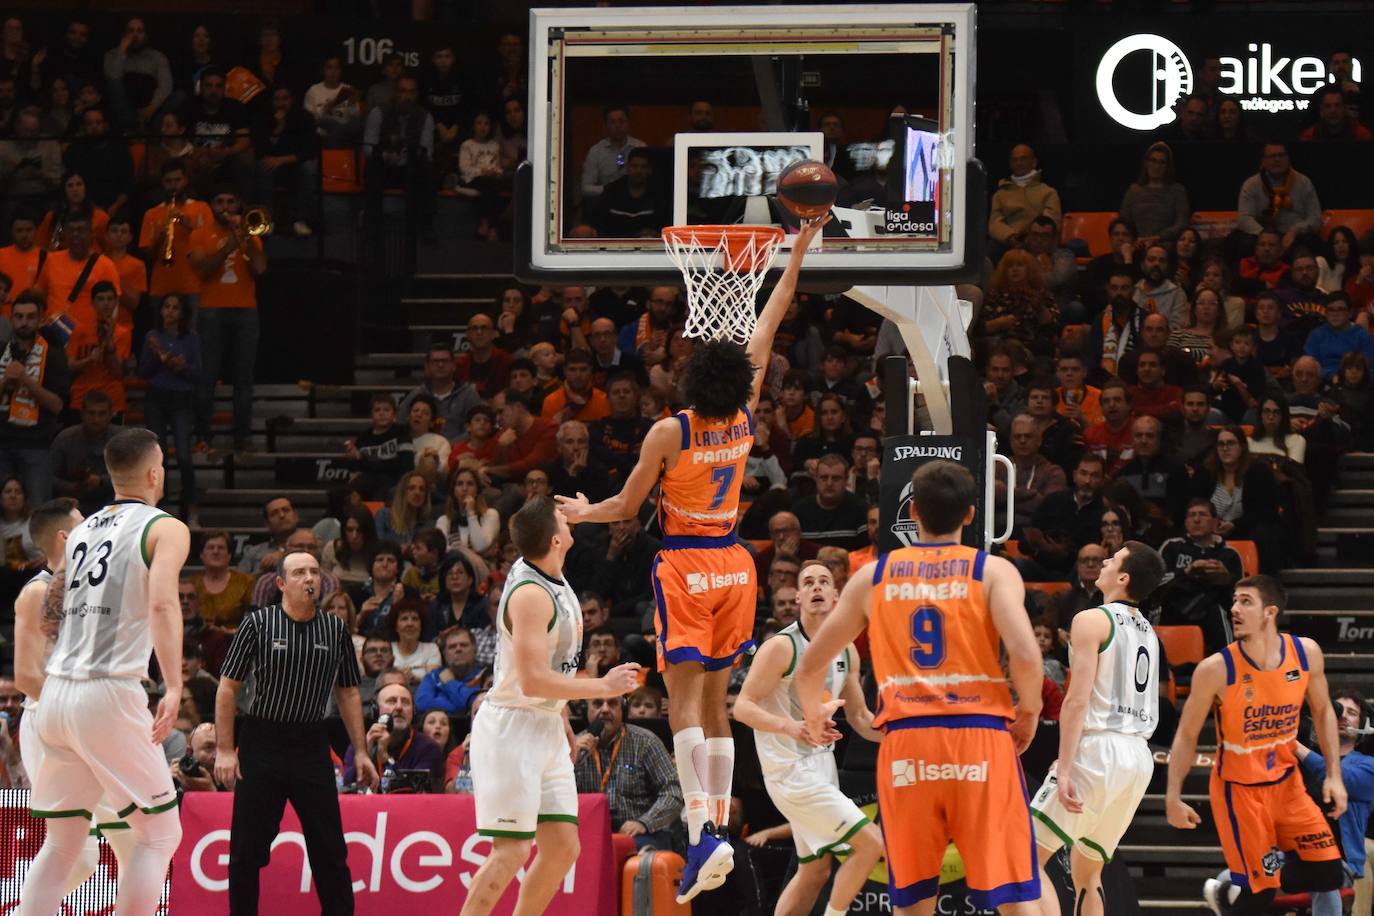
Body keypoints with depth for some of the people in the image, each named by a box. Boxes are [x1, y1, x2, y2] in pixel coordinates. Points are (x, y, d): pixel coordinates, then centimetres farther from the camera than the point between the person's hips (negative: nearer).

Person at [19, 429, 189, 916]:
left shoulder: (80, 531, 17)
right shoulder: (165, 528, -2)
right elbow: (163, 604, -19)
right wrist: (174, 686, -25)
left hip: (56, 693, 6)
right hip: (110, 693, -6)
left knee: (61, 843, 13)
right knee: (159, 833, 4)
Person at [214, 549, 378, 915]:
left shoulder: (335, 630, 7)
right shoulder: (258, 623, -3)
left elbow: (348, 694, 14)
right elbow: (228, 686, -1)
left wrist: (362, 752, 8)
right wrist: (225, 750, -7)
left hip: (312, 746, 2)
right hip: (261, 744, -2)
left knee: (329, 848, 2)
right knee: (247, 849, -1)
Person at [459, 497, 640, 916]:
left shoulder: (554, 578, 8)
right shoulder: (531, 594, -21)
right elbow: (532, 680, -24)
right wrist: (604, 686, -16)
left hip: (547, 729, 9)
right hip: (512, 727, -9)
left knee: (563, 848, 7)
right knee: (512, 851, -11)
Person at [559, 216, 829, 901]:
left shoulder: (670, 432, -13)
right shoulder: (746, 419, -1)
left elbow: (627, 506, -4)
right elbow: (768, 326, 9)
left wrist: (584, 513, 17)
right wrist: (797, 253, 18)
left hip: (684, 567, -5)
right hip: (732, 563, 5)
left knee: (685, 697, -11)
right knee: (715, 697, 13)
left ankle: (703, 829, -26)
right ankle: (717, 825, 11)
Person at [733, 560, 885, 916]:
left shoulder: (846, 651, 8)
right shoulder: (781, 647, -14)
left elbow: (859, 717, 17)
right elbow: (742, 707, -18)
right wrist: (790, 726, -34)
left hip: (821, 764, 9)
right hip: (791, 770, -9)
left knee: (815, 871, 14)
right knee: (868, 842, -16)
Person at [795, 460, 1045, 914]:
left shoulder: (873, 576, 11)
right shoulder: (993, 571, 2)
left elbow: (810, 667, 15)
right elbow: (1026, 656, -13)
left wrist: (815, 716, 36)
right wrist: (1028, 714, 6)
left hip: (905, 744, 2)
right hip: (981, 738, -2)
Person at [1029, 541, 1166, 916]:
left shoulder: (1092, 621, -7)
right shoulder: (1147, 631, 18)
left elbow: (1078, 701, -15)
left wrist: (1064, 771, -17)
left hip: (1098, 748, -8)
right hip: (1140, 756, 8)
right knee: (1086, 871, 17)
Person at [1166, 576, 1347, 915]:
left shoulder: (1306, 654, -11)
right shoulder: (1216, 669, -21)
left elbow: (1322, 712, 6)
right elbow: (1187, 736, -10)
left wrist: (1334, 775, 0)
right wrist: (1173, 798, -13)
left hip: (1285, 781, 5)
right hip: (1238, 788, -5)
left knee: (1328, 875, 2)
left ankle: (1237, 887, 22)